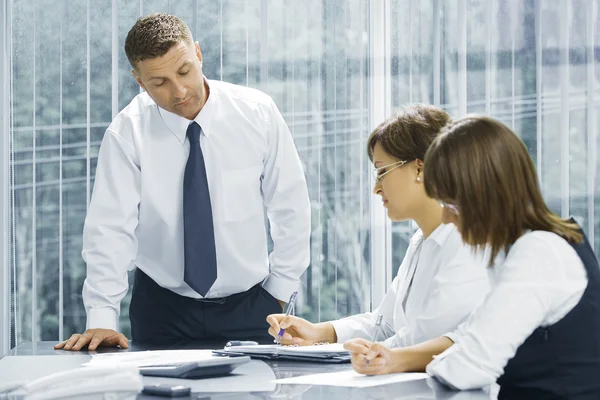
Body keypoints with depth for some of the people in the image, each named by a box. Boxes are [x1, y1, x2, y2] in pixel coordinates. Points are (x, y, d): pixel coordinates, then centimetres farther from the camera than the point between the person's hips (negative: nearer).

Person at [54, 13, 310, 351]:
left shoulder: (257, 113, -9)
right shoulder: (128, 132, -13)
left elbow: (291, 207, -1)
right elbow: (110, 226, -16)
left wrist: (279, 291, 1)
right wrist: (101, 320, -23)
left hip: (250, 307, 1)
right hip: (162, 309, -1)